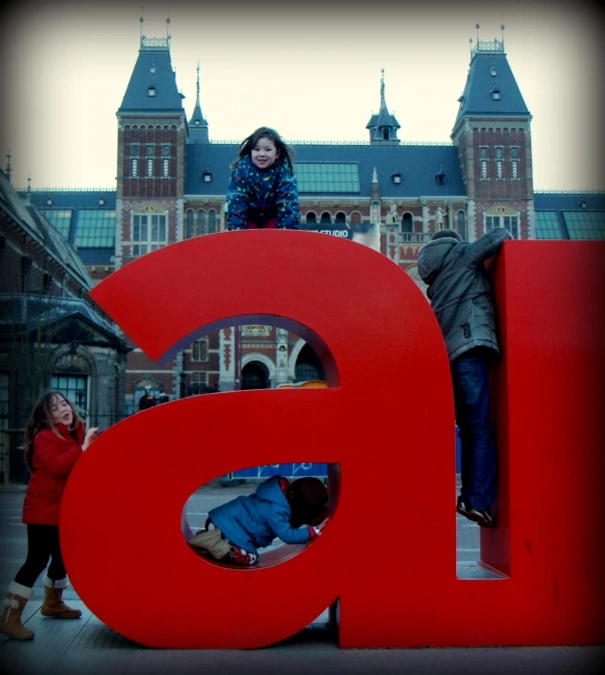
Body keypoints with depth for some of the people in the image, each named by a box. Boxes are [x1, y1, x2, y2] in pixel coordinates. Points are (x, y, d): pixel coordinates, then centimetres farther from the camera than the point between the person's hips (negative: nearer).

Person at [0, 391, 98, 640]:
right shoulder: (44, 438, -16)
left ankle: (53, 603, 39)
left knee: (62, 555, 19)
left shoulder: (77, 433, 7)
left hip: (64, 508, 8)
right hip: (44, 508, -8)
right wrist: (83, 447, -34)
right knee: (37, 561, -12)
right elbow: (57, 465, -33)